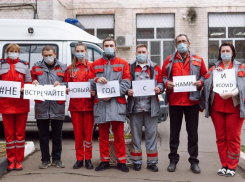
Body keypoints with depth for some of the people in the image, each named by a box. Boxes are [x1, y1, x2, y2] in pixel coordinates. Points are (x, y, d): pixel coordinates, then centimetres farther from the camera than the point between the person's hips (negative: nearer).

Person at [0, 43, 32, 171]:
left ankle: (19, 160, 11)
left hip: (21, 104, 0)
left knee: (20, 133, 4)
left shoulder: (24, 65, 10)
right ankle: (11, 161, 11)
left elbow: (29, 82, 9)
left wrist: (24, 89, -10)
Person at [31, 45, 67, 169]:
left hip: (58, 106, 0)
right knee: (43, 134, 5)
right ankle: (45, 160, 15)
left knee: (57, 134, 7)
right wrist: (34, 83, -5)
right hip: (41, 106, 1)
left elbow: (68, 83, 8)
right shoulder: (36, 67, 12)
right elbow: (31, 82, 17)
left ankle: (56, 159, 18)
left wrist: (61, 84, -11)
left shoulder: (62, 67, 10)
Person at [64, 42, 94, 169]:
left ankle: (88, 159, 11)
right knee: (78, 133, 5)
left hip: (88, 104, -2)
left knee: (88, 132, 2)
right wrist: (67, 89, -9)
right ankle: (79, 159, 13)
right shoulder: (70, 68, 11)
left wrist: (93, 90, -16)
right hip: (75, 104, 2)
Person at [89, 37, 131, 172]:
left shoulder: (123, 64, 10)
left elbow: (126, 82, -1)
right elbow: (90, 83, 9)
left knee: (119, 134, -1)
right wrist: (96, 80, -15)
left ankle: (121, 161, 7)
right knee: (103, 135, 7)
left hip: (117, 103, -2)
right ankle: (104, 161, 15)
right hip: (100, 103, 2)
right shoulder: (95, 65, 16)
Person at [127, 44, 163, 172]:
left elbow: (161, 83, 9)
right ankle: (136, 161, 17)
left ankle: (152, 162, 12)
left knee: (152, 134, 3)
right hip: (135, 107, 0)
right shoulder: (130, 68, 8)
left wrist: (159, 89, -12)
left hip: (151, 107, 0)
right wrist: (127, 91, -11)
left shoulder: (155, 68, 9)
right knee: (135, 134, 7)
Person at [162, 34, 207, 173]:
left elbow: (205, 76, 11)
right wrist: (167, 83, -11)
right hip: (175, 101, 0)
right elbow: (163, 76, 9)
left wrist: (201, 82, -10)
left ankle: (194, 161, 15)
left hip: (192, 101, 0)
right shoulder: (170, 60, 6)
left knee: (193, 132, 6)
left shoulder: (198, 60, 6)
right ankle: (173, 160, 18)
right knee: (174, 132, 8)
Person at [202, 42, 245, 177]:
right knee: (220, 137, 6)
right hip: (217, 107, 3)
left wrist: (231, 93, -23)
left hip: (234, 107, -3)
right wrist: (214, 73, -9)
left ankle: (232, 167, 6)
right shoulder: (214, 68, 14)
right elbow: (207, 84, 5)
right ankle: (224, 165, 15)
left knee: (233, 138, -1)